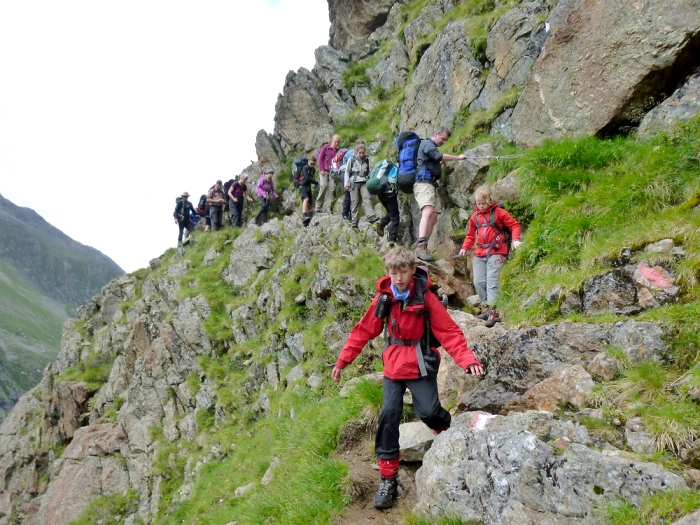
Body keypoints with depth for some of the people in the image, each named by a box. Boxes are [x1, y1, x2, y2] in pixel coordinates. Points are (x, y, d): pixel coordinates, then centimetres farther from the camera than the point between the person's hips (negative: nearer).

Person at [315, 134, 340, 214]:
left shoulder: (338, 151, 12)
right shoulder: (326, 147, 5)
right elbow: (320, 158, 4)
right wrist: (321, 169, -5)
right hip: (324, 171, -3)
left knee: (332, 188, -10)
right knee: (324, 186, -19)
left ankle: (328, 208, -9)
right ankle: (318, 207, -9)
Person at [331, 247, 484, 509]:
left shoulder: (426, 298, -14)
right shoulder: (383, 299, -5)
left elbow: (449, 332, -15)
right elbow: (363, 331, 2)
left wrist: (467, 359, -29)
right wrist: (342, 361, 0)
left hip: (421, 366, -3)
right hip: (393, 366, 3)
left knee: (428, 411, -12)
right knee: (389, 415, -3)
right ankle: (388, 477, 9)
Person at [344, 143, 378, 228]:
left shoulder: (366, 160, 11)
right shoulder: (352, 159, 2)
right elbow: (347, 172, 4)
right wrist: (346, 184, -1)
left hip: (364, 183, 2)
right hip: (354, 183, -2)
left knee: (367, 197, -18)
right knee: (354, 202, -3)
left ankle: (370, 216, -28)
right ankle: (354, 221, 1)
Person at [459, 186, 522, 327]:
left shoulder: (499, 212, 1)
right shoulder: (475, 216, 15)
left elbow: (514, 225, 2)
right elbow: (470, 235, 20)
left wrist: (515, 240, -14)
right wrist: (465, 248, 5)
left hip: (496, 252, -6)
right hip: (479, 254, 6)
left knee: (492, 281, -15)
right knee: (478, 282, 1)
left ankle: (493, 312, -16)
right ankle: (488, 307, 15)